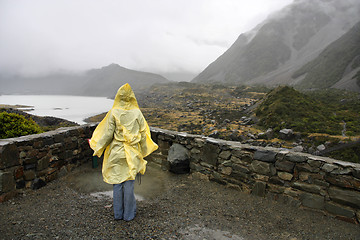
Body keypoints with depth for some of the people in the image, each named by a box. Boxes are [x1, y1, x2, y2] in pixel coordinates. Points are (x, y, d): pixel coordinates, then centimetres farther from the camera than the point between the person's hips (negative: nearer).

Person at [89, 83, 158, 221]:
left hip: (116, 153, 0)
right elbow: (143, 135, 0)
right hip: (132, 153, 1)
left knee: (117, 183, 12)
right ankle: (128, 214, 20)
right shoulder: (137, 113, -4)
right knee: (129, 183, 9)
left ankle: (118, 213, 25)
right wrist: (143, 152, 12)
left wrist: (98, 148, 8)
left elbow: (108, 134, -7)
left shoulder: (113, 113, -8)